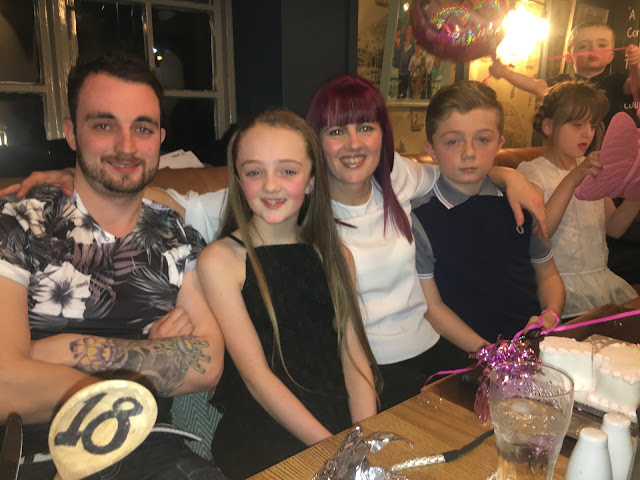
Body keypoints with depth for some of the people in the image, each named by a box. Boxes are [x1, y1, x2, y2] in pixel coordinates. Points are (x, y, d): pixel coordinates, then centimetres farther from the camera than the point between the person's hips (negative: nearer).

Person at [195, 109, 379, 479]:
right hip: (263, 435, -3)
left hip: (341, 418, 4)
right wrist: (334, 448, -14)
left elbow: (354, 358, 4)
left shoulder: (337, 255, 9)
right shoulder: (220, 260, -5)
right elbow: (257, 376, -9)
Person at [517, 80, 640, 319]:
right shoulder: (531, 171, -6)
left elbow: (614, 227, 13)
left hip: (601, 275, 7)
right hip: (561, 283, -6)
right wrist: (572, 180, -28)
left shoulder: (590, 168, 15)